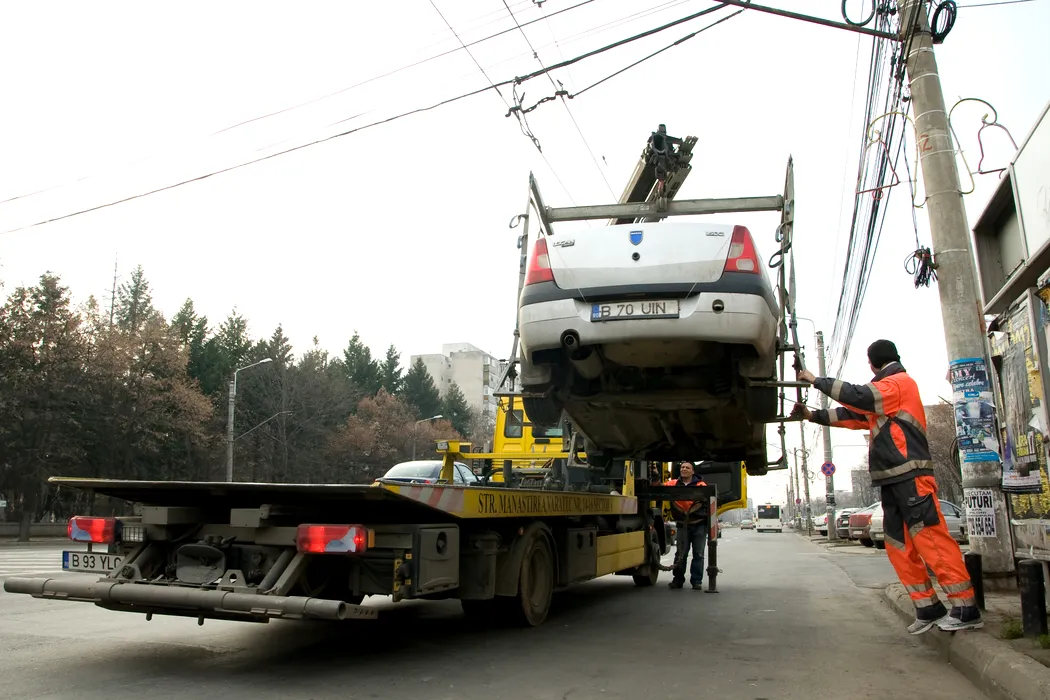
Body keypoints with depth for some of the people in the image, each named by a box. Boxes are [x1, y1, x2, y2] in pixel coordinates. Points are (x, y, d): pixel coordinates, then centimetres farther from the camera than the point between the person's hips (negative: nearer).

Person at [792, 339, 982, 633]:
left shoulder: (900, 383, -3)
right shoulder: (884, 393, 27)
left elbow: (858, 396, -16)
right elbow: (853, 415, 25)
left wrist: (817, 381, -10)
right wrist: (813, 415, 18)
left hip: (910, 476, -10)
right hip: (893, 480, 10)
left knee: (932, 540, -12)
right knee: (899, 546, 5)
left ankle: (965, 609, -10)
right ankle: (928, 608, 8)